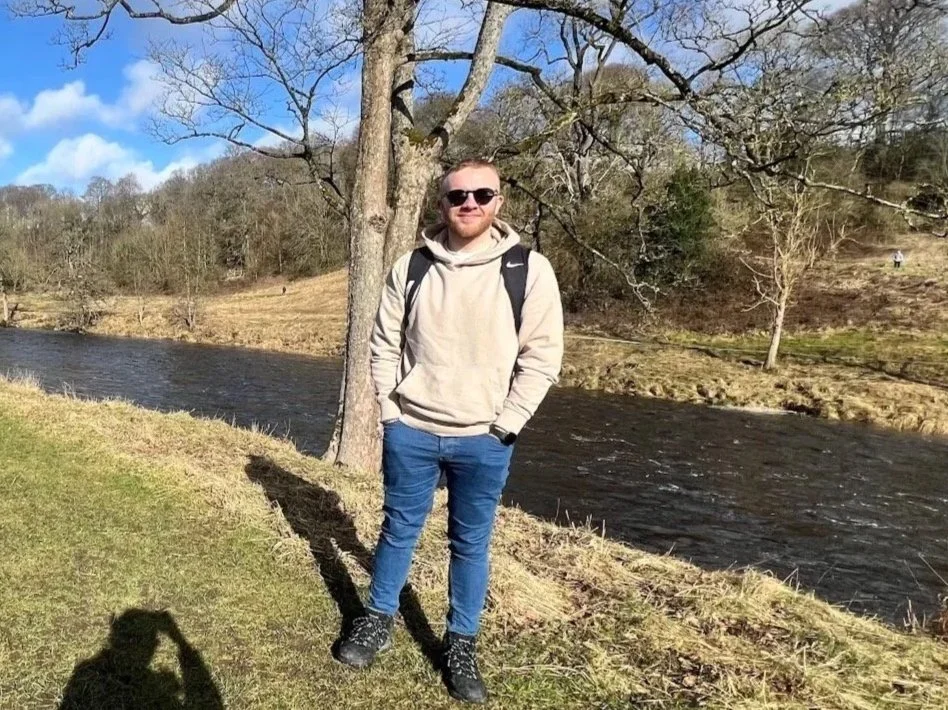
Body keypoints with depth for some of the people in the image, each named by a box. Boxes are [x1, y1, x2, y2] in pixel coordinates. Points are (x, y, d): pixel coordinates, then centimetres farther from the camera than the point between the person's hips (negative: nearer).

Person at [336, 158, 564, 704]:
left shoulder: (530, 270, -7)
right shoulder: (411, 267, 1)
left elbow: (542, 358, -7)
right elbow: (385, 344, 7)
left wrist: (503, 426, -10)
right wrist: (391, 411, 1)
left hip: (483, 441, -1)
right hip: (410, 432, 2)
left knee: (472, 544, 12)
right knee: (399, 529, 17)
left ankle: (462, 645, 31)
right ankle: (378, 622, 37)